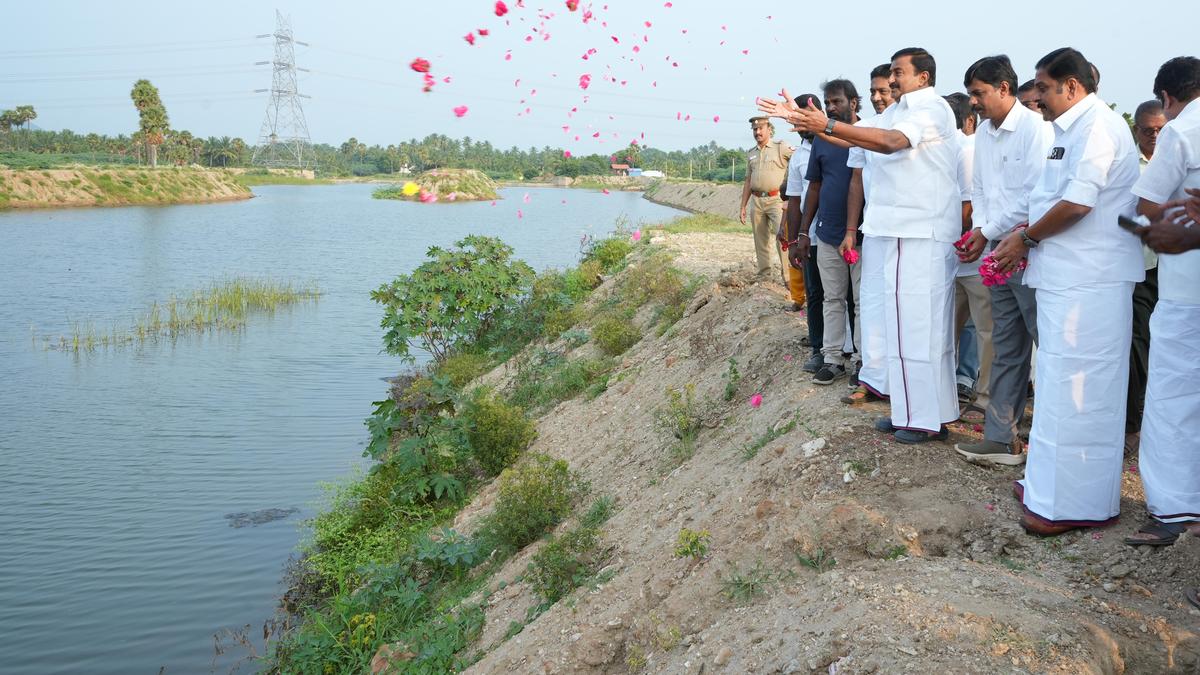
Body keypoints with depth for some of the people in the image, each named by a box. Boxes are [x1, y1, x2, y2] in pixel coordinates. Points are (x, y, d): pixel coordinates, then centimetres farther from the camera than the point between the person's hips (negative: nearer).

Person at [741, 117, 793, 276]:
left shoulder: (781, 148, -2)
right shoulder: (751, 154, 16)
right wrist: (743, 206, 16)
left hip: (776, 199, -6)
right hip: (757, 201, 6)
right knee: (760, 240, 10)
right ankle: (764, 273, 20)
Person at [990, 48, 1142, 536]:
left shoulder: (1097, 126, -13)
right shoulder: (1074, 129, 19)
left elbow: (1077, 203, -22)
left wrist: (1027, 239, -10)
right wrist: (1023, 238, 9)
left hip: (1087, 283, -11)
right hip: (1067, 277, 11)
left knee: (1075, 390, -7)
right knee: (1061, 385, 16)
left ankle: (1078, 503, -1)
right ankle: (1050, 483, 27)